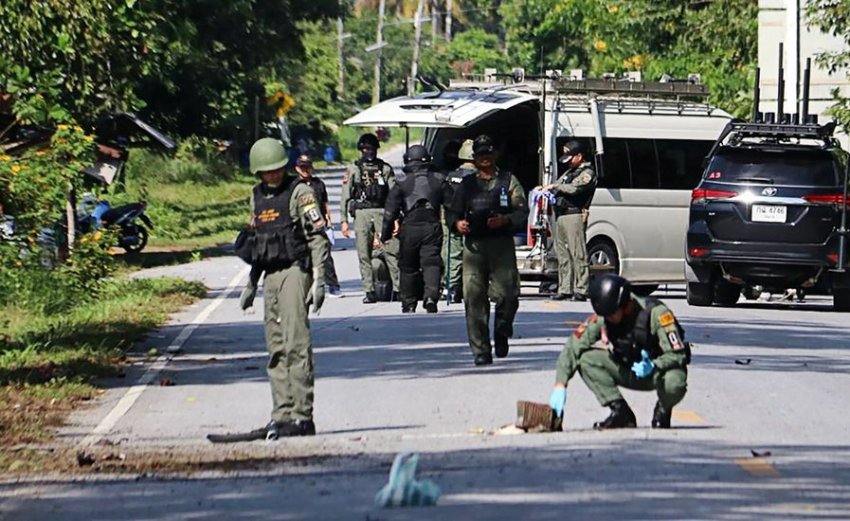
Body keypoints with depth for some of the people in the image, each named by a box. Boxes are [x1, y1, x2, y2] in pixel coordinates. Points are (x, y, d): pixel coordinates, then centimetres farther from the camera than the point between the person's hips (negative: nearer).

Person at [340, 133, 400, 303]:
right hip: (361, 212, 0)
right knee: (364, 254, -2)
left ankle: (399, 287, -11)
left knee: (392, 249, -10)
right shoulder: (353, 169, 10)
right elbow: (345, 197, 7)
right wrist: (344, 220, -1)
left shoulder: (385, 169, 13)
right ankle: (369, 291, 2)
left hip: (382, 212, 0)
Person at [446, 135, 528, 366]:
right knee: (474, 299, -6)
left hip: (502, 245, -2)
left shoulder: (508, 181, 12)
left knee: (506, 294, -12)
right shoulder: (467, 184, 18)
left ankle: (501, 333, 17)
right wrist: (457, 223, -2)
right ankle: (481, 351, -3)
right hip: (473, 245, 2)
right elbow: (453, 212, 21)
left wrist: (505, 220, -14)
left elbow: (522, 212, 5)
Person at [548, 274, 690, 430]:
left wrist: (653, 366, -46)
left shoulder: (655, 312, -27)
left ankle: (663, 412, -2)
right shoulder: (601, 317, -16)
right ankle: (621, 413, -12)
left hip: (659, 368, -4)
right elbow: (572, 349, -16)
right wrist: (560, 386, -28)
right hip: (629, 372, 4)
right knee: (587, 359, -20)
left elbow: (677, 354, -26)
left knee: (674, 384, -39)